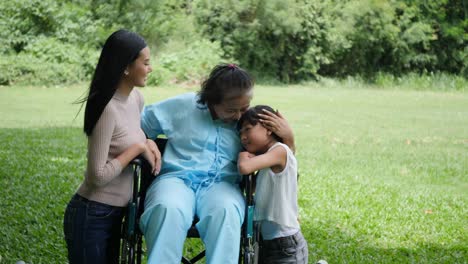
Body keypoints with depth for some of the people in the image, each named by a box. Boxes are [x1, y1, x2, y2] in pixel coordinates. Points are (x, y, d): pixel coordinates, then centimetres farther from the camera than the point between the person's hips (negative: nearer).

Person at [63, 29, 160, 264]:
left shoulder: (136, 97, 2)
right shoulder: (108, 109, -23)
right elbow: (98, 176, -24)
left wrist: (149, 144, 1)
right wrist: (137, 148, -17)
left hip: (114, 213, 9)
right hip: (92, 216, -9)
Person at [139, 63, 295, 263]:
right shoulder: (183, 106, 9)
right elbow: (136, 124, 17)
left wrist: (288, 137, -8)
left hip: (222, 185, 1)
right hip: (177, 178, 0)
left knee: (226, 212, -39)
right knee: (168, 210, -39)